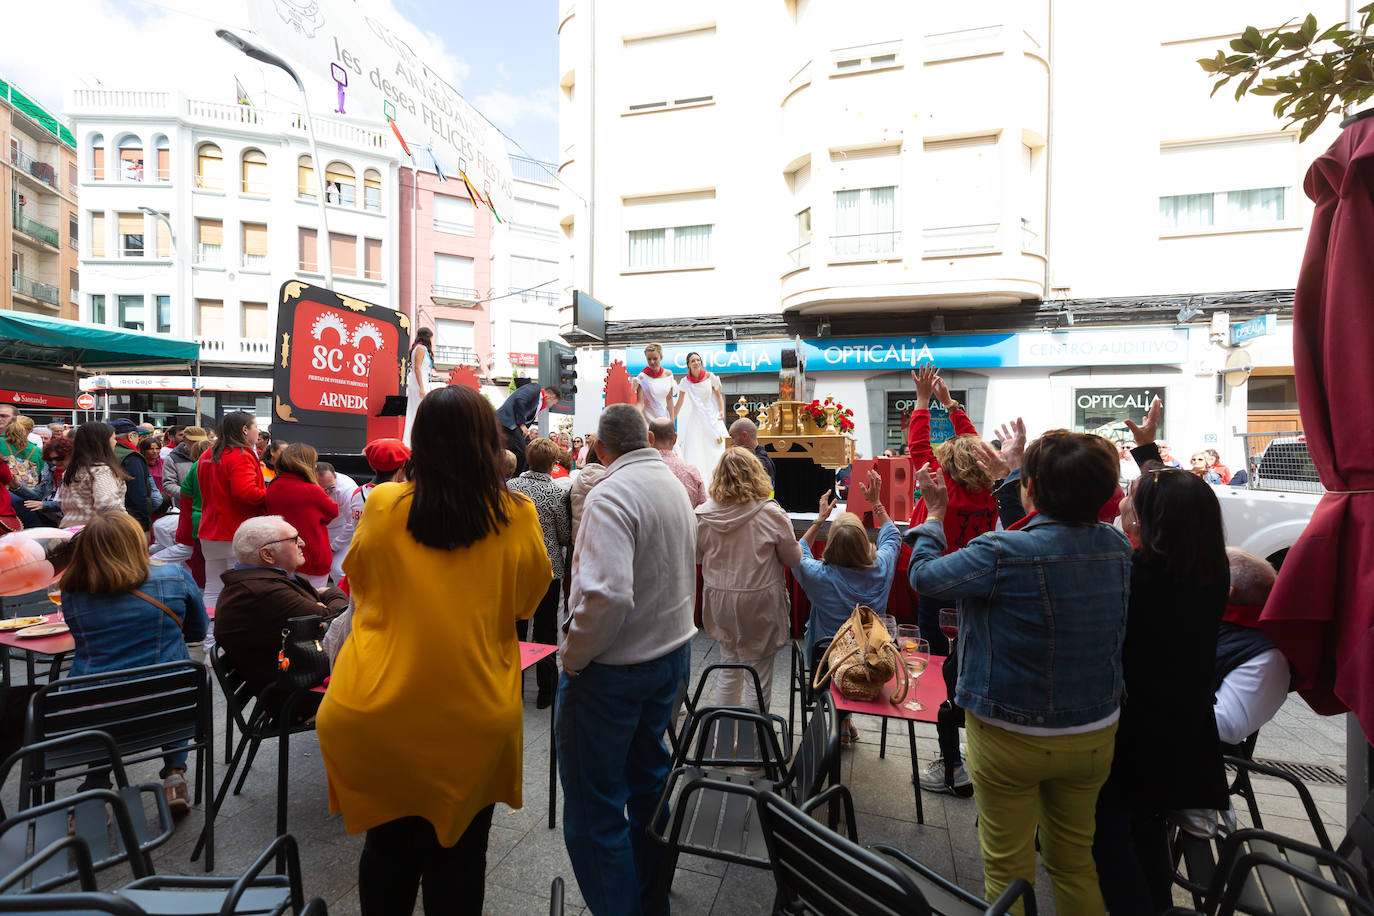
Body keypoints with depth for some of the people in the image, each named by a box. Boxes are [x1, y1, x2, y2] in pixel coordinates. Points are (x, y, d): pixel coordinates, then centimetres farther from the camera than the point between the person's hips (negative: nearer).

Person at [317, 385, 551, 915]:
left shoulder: (382, 506, -11)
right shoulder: (516, 517, -14)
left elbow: (360, 587, 8)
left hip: (379, 712, 1)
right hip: (472, 718, -1)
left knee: (388, 849, 23)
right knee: (457, 861, 19)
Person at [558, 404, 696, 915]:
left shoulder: (611, 495, -22)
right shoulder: (673, 485, 5)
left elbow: (607, 595, -32)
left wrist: (572, 658, -18)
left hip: (613, 666, -9)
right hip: (672, 652, 9)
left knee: (593, 810, 8)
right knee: (648, 779, 25)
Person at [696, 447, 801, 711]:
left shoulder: (703, 515, -9)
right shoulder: (772, 514, -17)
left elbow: (698, 556, 6)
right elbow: (794, 559, -5)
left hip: (719, 600, 4)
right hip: (758, 602, -4)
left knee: (728, 670, 20)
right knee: (759, 672, 13)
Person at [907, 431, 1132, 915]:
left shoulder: (1002, 553, -28)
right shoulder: (1117, 546, -9)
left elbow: (923, 575, -15)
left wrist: (935, 511, 0)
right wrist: (1009, 474, 22)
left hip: (1010, 738, -5)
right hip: (1094, 736, 6)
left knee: (1008, 866, 16)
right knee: (1075, 860, 25)